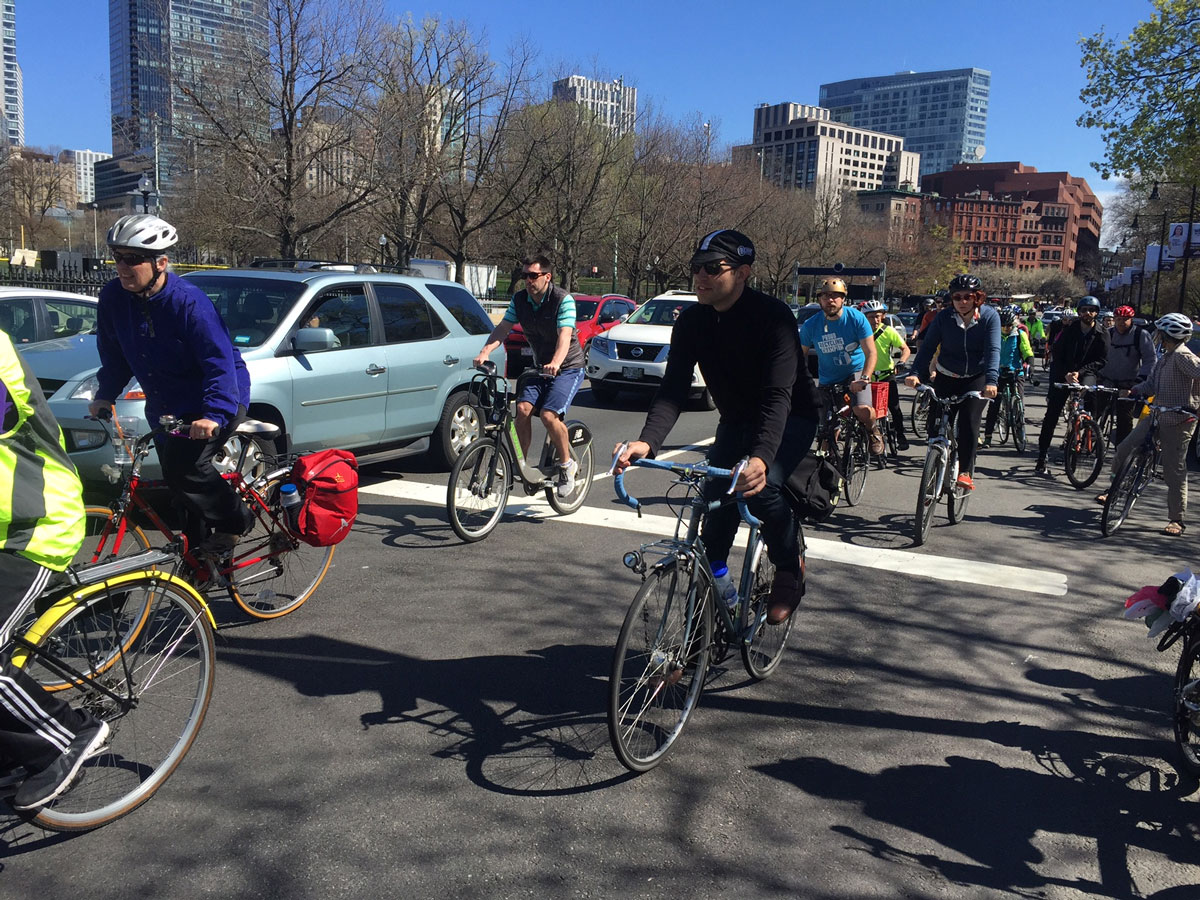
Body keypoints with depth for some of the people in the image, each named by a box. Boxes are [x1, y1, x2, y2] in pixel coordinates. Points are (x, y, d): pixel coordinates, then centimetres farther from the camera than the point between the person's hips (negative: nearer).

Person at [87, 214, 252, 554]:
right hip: (165, 407, 7)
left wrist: (215, 414, -39)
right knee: (175, 475, 11)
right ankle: (198, 547, 27)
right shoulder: (114, 297, -5)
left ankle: (234, 520, -1)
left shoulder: (189, 302, -24)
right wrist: (105, 394, 5)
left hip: (216, 402, -7)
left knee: (184, 466, -24)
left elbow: (220, 363, -29)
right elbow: (114, 355, 12)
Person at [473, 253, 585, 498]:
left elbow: (565, 335, -31)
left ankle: (567, 464, -2)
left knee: (548, 414, -23)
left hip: (568, 367, -5)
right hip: (540, 367, 6)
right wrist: (484, 352, -27)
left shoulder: (563, 300, -19)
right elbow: (502, 328, -8)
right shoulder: (519, 300, -1)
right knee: (523, 407, -17)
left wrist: (556, 363, -50)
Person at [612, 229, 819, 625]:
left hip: (790, 418, -5)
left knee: (760, 487, -28)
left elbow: (778, 396, -37)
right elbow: (674, 388, -21)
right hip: (737, 420, 5)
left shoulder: (773, 317, -27)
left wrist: (761, 458, -54)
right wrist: (646, 441, -40)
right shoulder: (692, 321, -13)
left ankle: (789, 571, -2)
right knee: (715, 497, -10)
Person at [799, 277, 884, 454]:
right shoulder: (811, 325, -9)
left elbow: (871, 353, -16)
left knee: (862, 409, -28)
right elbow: (802, 355, 4)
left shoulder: (856, 318, -15)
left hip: (855, 372, -2)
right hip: (827, 379, 3)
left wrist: (864, 378, -31)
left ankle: (873, 432, 5)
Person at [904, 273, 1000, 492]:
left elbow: (993, 350, -22)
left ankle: (966, 472, -11)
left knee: (968, 420, -20)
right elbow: (928, 347, -16)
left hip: (977, 378, -2)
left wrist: (991, 381, -37)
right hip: (947, 377, 2)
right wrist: (916, 373, -32)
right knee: (937, 425, -4)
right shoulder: (944, 318, -9)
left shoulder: (990, 316, -12)